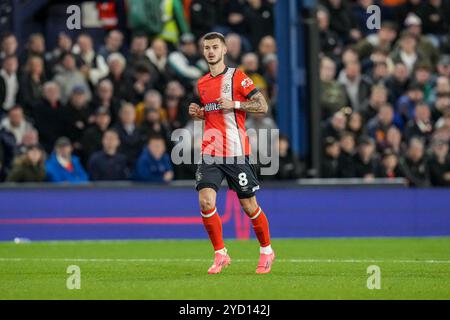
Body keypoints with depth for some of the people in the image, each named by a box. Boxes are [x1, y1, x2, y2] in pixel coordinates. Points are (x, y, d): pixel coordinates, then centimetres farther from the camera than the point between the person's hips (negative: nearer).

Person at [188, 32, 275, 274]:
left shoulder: (237, 77, -5)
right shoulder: (202, 83, 13)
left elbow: (262, 106, -9)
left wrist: (234, 104, -18)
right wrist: (197, 112, 7)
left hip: (236, 153, -4)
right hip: (210, 153, 4)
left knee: (249, 206, 4)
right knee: (205, 202, -13)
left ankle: (266, 251, 25)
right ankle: (220, 254, 0)